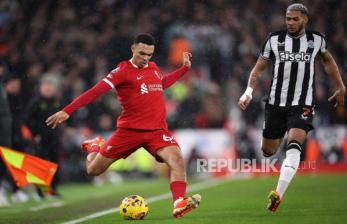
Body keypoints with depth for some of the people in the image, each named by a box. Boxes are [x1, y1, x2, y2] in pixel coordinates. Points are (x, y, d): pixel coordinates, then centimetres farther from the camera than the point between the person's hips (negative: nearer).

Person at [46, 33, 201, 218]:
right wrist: (67, 111, -23)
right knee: (93, 170, 5)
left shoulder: (153, 67, 10)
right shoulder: (123, 71, -9)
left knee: (176, 159, -26)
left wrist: (185, 68, 31)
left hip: (157, 130, 3)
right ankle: (95, 146, 39)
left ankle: (179, 204, -28)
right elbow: (96, 91, -18)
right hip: (129, 130, -3)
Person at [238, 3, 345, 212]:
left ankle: (279, 193, -32)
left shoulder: (316, 39, 3)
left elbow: (328, 60, 23)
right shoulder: (275, 39, 1)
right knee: (268, 151, 5)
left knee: (294, 143, -24)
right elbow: (259, 68, 7)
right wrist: (249, 91, -8)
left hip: (303, 105, -2)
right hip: (276, 103, 2)